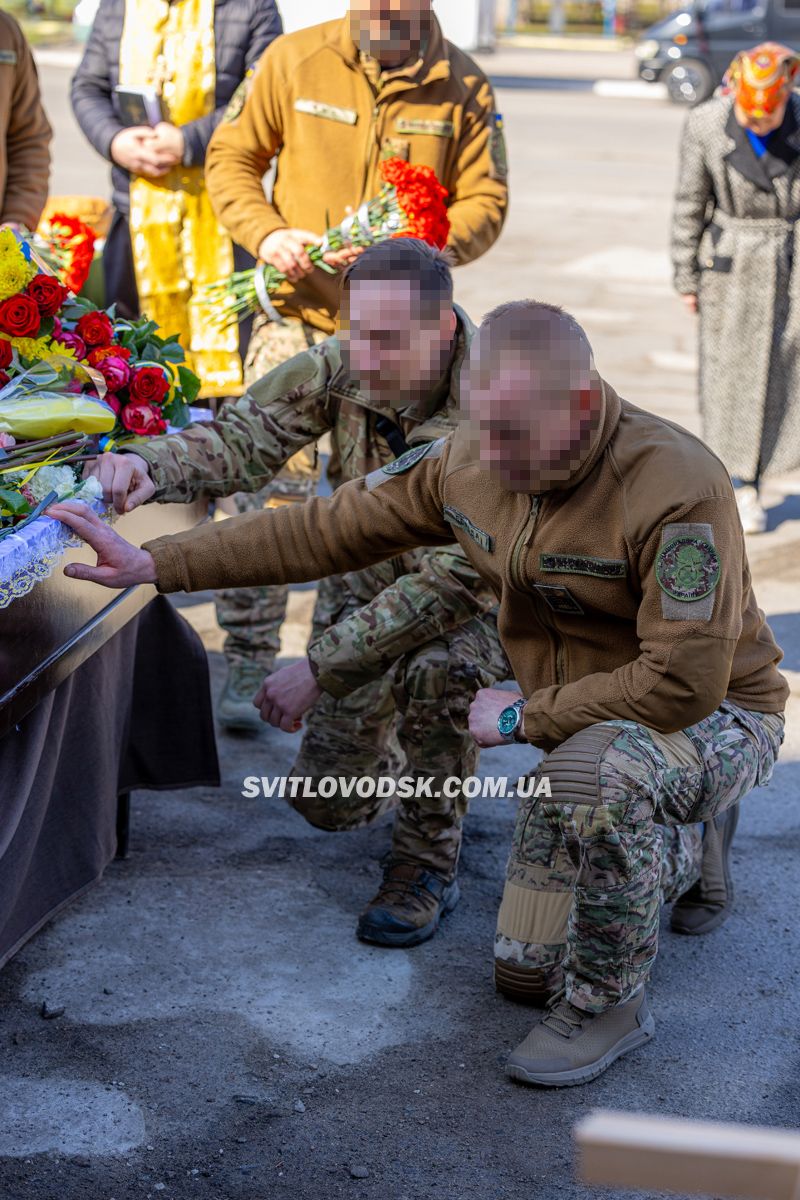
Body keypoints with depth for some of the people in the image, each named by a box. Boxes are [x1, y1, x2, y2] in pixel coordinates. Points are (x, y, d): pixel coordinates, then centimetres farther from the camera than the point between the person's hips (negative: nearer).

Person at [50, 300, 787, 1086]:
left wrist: (523, 717, -21)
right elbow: (327, 529, -5)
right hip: (583, 724, 7)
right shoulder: (468, 464, -11)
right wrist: (154, 564, -9)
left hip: (716, 719, -7)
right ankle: (675, 855, 38)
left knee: (597, 768, -41)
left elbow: (682, 683, -34)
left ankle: (609, 1003, -16)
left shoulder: (678, 489, -32)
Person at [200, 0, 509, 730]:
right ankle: (248, 669, 1)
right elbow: (233, 157, 6)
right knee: (270, 484, -10)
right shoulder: (295, 60, -1)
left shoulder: (464, 89, 0)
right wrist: (265, 233, -12)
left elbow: (485, 205, 1)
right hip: (298, 313, -1)